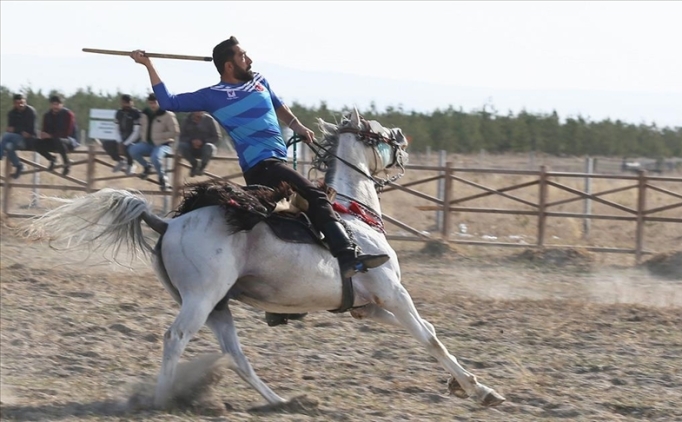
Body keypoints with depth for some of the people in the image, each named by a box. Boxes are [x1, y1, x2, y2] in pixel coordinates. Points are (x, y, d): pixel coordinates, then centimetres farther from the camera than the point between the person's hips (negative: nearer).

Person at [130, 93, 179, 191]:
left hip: (163, 144, -6)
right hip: (148, 143, 6)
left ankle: (162, 178, -9)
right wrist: (144, 137, 6)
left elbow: (175, 132, -12)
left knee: (155, 157, -37)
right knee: (133, 149, -19)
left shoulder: (167, 115, -11)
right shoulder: (145, 113, 9)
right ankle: (146, 167, 6)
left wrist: (158, 135, -16)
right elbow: (142, 127, 26)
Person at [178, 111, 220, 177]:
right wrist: (191, 141, -19)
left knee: (209, 147, -38)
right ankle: (194, 164, -7)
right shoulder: (187, 120, 2)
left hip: (204, 149, -2)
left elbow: (215, 138, -4)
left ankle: (202, 165, -9)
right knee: (181, 146, -30)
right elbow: (182, 137, 2)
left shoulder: (209, 120, -4)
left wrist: (202, 141, -21)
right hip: (191, 149, 2)